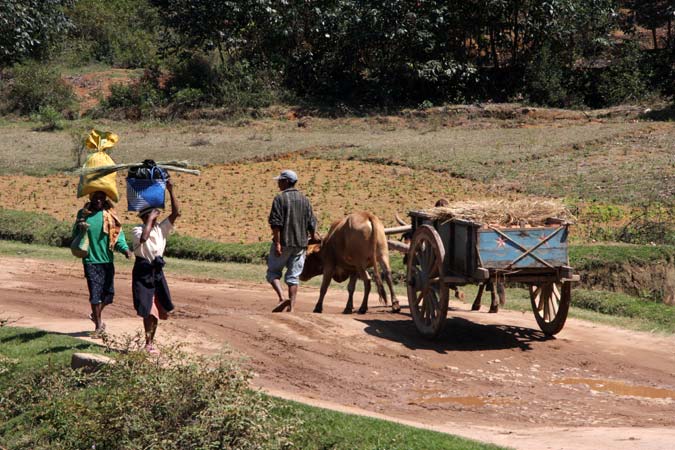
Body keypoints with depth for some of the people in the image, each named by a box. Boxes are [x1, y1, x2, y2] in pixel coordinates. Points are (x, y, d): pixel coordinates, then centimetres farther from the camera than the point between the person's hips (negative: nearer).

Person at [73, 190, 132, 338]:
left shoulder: (110, 215, 2)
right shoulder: (83, 214, 3)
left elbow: (118, 234, -1)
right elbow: (75, 235, 9)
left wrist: (125, 248, -19)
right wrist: (79, 227, -14)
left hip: (107, 259, 1)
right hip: (91, 260, -1)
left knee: (108, 292, 7)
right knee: (95, 293, -4)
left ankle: (96, 315, 35)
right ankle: (98, 325, 7)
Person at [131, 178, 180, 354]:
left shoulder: (161, 228, 5)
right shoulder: (137, 229, -9)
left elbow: (176, 213, -6)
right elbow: (143, 238, -32)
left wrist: (170, 191, -13)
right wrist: (150, 220, -21)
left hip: (157, 270, 5)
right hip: (143, 272, -5)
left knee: (157, 308, 9)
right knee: (147, 309, -7)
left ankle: (150, 342, 21)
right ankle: (148, 343, 1)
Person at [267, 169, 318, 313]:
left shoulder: (280, 198, -8)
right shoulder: (304, 199, 9)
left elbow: (276, 223, -15)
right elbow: (311, 223, 9)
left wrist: (277, 243, -15)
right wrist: (313, 238, 21)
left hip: (283, 242, -5)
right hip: (301, 243, 5)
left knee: (273, 272, 6)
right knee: (293, 276, 9)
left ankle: (282, 298, -14)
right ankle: (291, 306, 4)